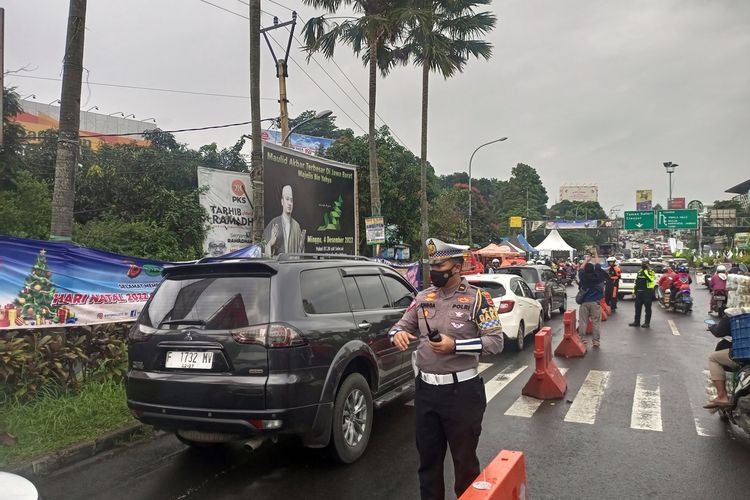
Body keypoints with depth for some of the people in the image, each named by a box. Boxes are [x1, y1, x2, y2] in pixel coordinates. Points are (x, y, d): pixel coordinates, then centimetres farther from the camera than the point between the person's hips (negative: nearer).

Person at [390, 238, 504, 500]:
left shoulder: (477, 298, -8)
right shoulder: (423, 297, 6)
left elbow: (496, 341, -12)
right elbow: (402, 325, 13)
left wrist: (455, 345, -22)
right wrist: (398, 333, -12)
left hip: (461, 390, -4)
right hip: (425, 389, 5)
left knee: (464, 458, 13)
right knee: (428, 456, 18)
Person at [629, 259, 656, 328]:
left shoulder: (651, 271, -6)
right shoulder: (640, 272, 17)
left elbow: (651, 279, -26)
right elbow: (636, 282, 22)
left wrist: (647, 271, -28)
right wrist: (635, 290, 18)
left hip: (647, 292, -7)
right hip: (639, 292, 8)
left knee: (647, 308, -1)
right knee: (637, 307, 10)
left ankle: (647, 323, 5)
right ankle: (636, 322, 17)